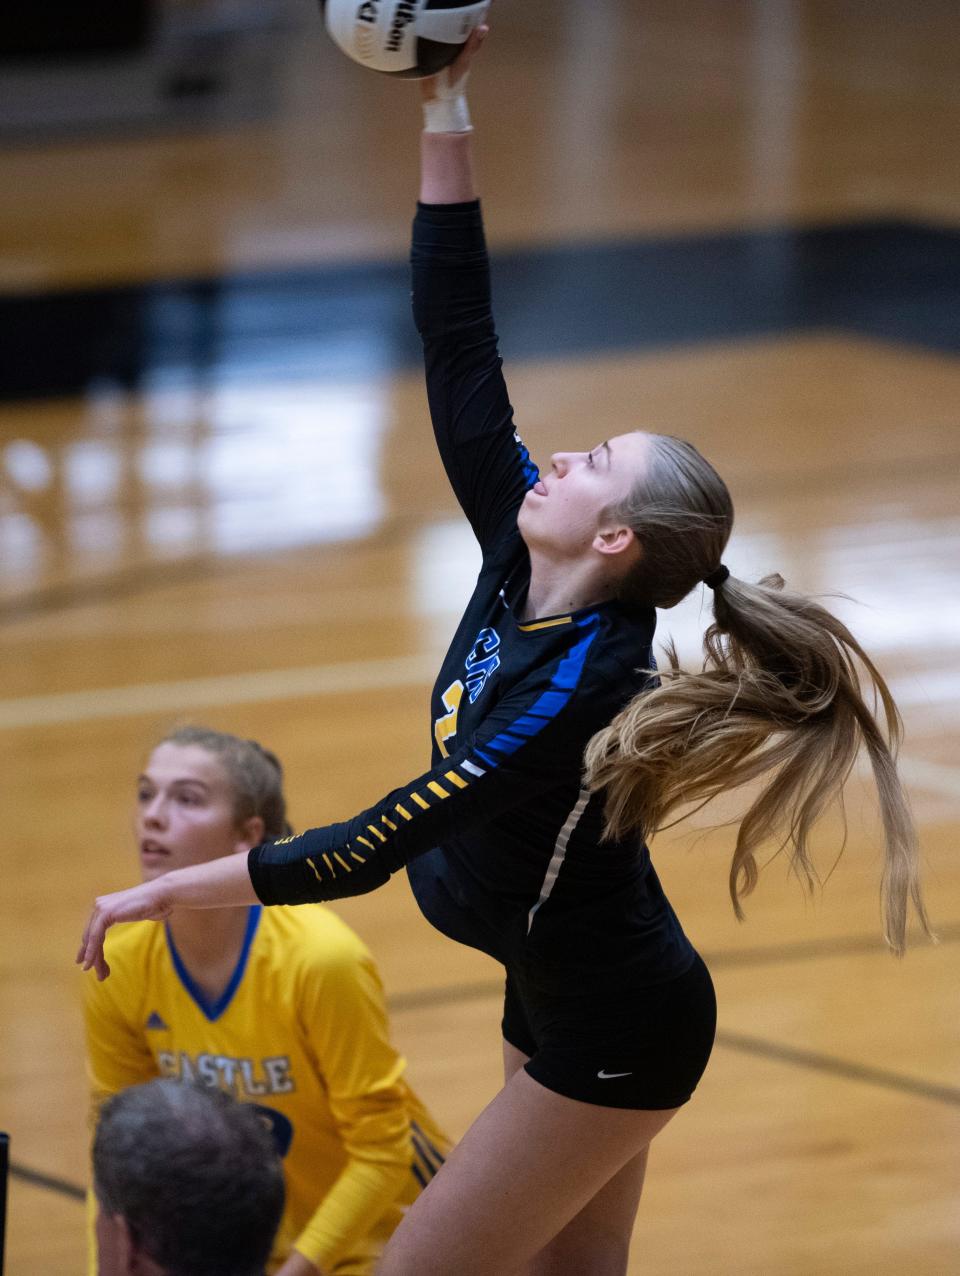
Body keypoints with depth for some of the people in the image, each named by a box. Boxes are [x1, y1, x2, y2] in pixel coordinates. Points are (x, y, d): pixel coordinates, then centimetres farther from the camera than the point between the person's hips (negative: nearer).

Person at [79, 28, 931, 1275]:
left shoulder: (578, 693, -30)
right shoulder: (521, 572, -8)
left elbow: (372, 849, -32)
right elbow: (459, 350, -8)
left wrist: (173, 890, -26)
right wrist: (444, 114, -11)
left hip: (609, 1036, -8)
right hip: (566, 997, 8)